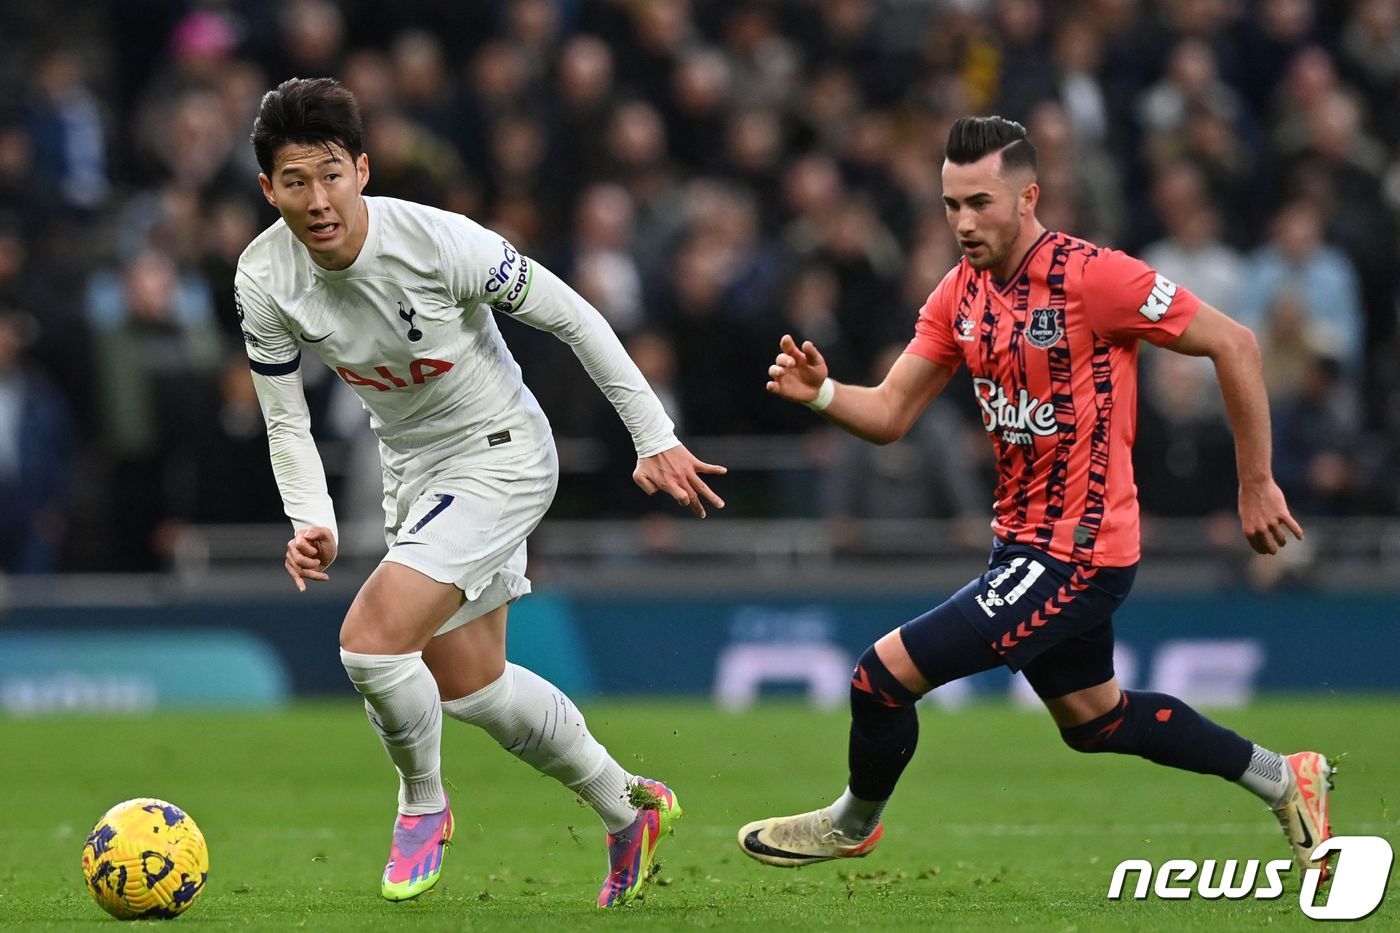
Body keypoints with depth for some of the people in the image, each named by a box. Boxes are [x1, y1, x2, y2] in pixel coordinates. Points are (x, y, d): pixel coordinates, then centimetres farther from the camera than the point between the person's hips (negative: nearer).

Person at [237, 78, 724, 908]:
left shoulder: (440, 243, -29)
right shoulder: (265, 280, -16)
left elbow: (572, 319, -16)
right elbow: (287, 420, -4)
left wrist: (655, 437, -12)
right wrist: (313, 524, -20)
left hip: (501, 456, -7)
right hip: (412, 467, 7)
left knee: (373, 638, -23)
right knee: (468, 686, 17)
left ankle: (423, 807, 6)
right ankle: (630, 809, 39)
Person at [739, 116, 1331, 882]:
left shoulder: (1091, 277, -20)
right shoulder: (960, 293, 2)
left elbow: (1233, 345, -15)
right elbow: (890, 415, 3)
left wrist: (1256, 486, -10)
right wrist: (821, 392, -18)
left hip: (1075, 552, -9)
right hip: (1024, 538, 9)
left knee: (884, 675, -9)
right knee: (1092, 719, 25)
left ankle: (853, 824, 20)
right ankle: (1282, 779, 40)